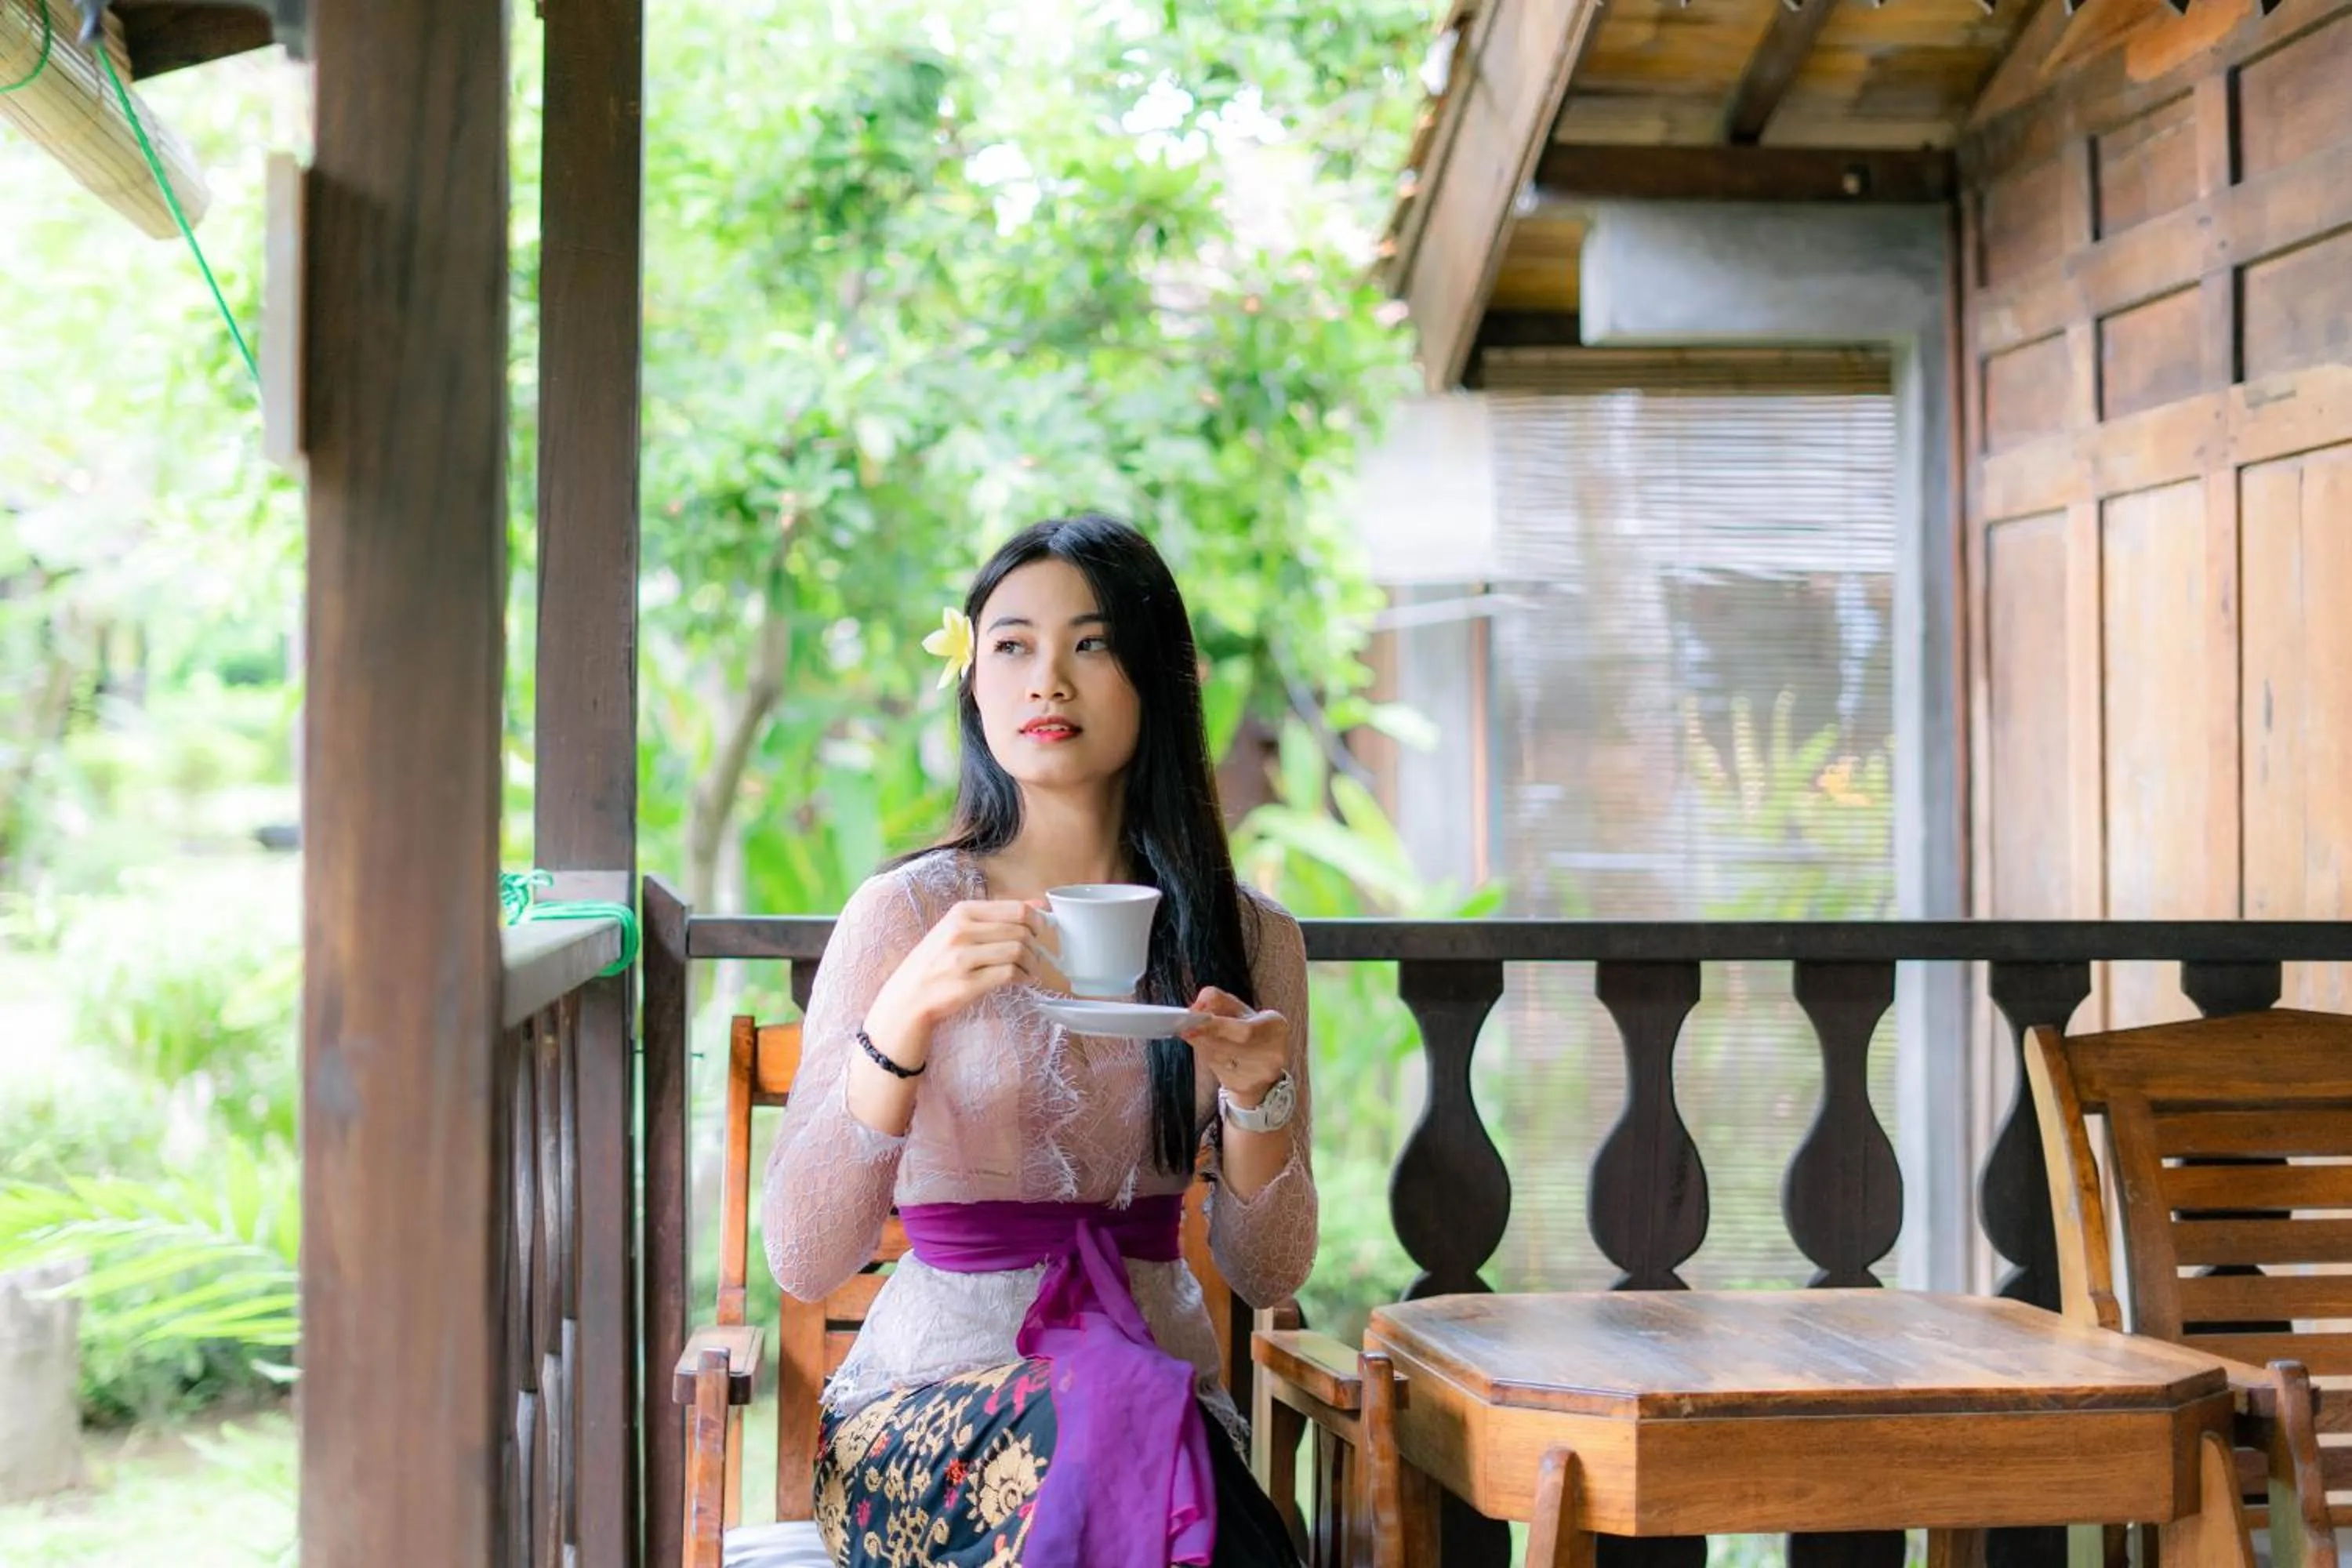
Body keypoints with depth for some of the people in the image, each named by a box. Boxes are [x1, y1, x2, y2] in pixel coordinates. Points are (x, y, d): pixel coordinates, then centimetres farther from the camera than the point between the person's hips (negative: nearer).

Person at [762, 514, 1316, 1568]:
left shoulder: (1246, 938, 6)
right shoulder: (907, 915, -3)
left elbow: (1266, 1276, 7)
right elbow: (802, 1261, -11)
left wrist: (1256, 1094, -12)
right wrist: (901, 1024, -25)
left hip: (1157, 1389, 3)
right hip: (930, 1399, -2)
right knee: (1100, 1418, -35)